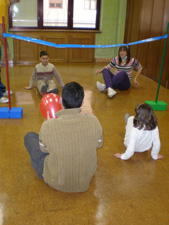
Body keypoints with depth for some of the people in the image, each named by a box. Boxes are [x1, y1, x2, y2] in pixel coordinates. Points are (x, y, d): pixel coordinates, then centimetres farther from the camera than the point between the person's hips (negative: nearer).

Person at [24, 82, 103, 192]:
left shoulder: (48, 126, -29)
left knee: (30, 136, 15)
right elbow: (98, 144, -1)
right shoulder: (93, 121, -21)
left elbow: (43, 149, -8)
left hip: (56, 182, -3)